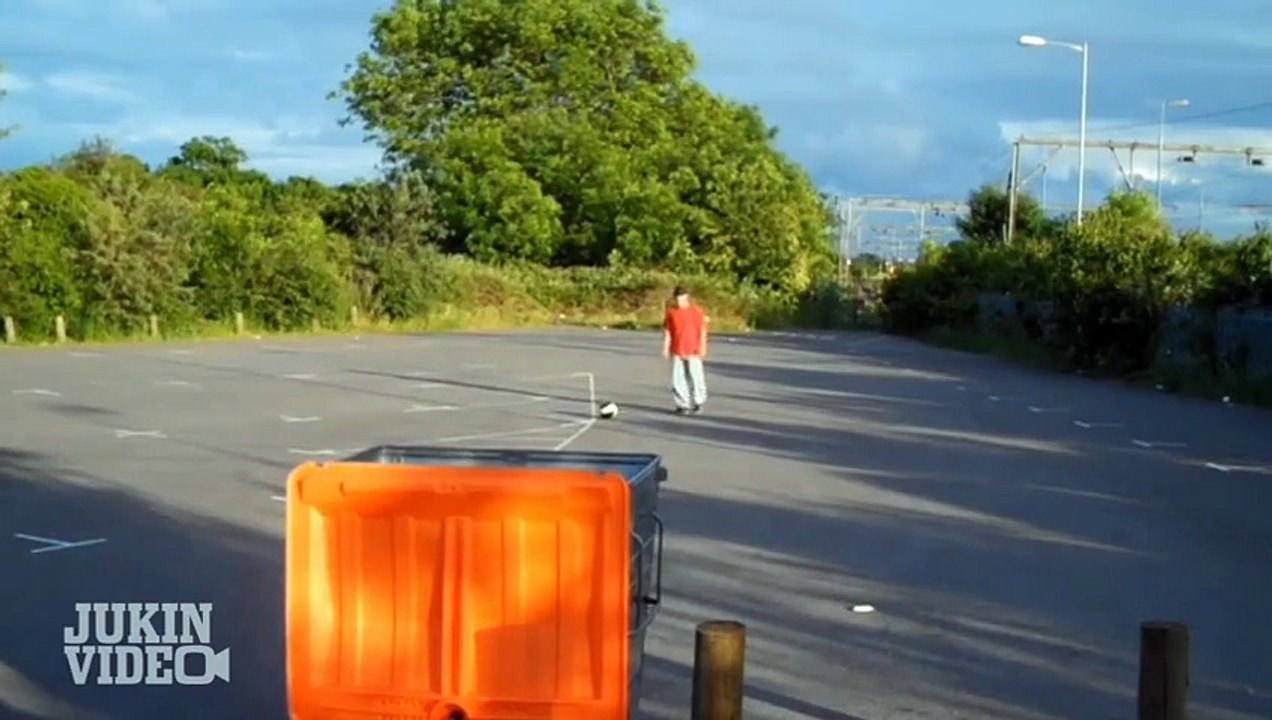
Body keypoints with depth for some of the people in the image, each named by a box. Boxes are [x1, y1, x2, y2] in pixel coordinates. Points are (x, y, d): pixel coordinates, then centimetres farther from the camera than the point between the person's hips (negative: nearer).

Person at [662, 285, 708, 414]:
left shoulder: (696, 311, -2)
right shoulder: (671, 312, 5)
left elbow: (702, 330, 0)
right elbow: (667, 331, 8)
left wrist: (702, 347, -5)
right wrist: (666, 348, 3)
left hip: (693, 351, -2)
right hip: (677, 352, 3)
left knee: (696, 377, 0)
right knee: (677, 378, 0)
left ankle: (698, 402, 18)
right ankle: (682, 404, 7)